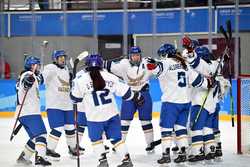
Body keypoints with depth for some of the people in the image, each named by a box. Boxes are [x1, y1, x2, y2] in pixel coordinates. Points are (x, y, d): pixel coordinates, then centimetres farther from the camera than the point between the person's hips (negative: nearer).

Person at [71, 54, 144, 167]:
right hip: (112, 114, 2)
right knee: (116, 138, 14)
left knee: (95, 138, 19)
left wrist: (75, 85, 21)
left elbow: (75, 98, 2)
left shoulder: (81, 80, -9)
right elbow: (123, 91, 3)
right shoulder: (110, 77, -3)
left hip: (94, 116, -2)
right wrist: (136, 97, 19)